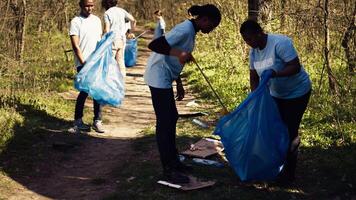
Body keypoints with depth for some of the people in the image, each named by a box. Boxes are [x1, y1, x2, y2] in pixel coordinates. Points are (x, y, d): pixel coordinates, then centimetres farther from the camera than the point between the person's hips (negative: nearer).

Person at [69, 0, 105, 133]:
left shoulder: (96, 20, 12)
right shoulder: (76, 22, -5)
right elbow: (75, 46, -10)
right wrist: (84, 63, -15)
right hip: (83, 63, -5)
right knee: (84, 91, -6)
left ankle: (97, 121, 9)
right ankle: (78, 121, 10)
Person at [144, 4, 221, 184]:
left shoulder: (191, 31, 11)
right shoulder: (185, 29, -19)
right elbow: (154, 45, -28)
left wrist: (179, 83, 20)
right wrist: (178, 53, -39)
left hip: (164, 78, 10)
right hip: (158, 77, -10)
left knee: (172, 118, 15)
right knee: (164, 122, -7)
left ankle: (172, 161, 26)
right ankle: (168, 170, -2)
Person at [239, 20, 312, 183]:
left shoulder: (280, 43, -26)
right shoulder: (254, 51, -3)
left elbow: (296, 67, -29)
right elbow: (254, 78, 2)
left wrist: (274, 73, -42)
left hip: (297, 93, -7)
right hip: (276, 94, 8)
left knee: (289, 131, -7)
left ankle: (289, 173, 4)